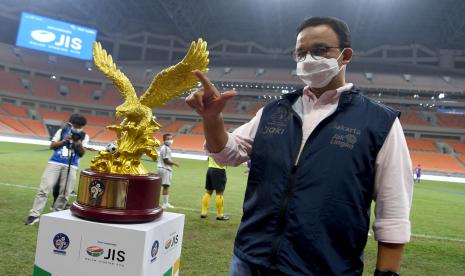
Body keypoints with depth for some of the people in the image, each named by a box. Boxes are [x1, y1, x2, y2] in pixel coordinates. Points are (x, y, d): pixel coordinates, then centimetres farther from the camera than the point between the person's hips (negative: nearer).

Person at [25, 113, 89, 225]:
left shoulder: (84, 136, 7)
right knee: (44, 188, -3)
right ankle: (34, 215, 1)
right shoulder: (62, 131, 10)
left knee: (65, 193, 0)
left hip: (71, 166, 0)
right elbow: (52, 146, 6)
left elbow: (82, 153, 0)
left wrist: (79, 144, -17)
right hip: (55, 163, 0)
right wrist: (64, 141, -7)